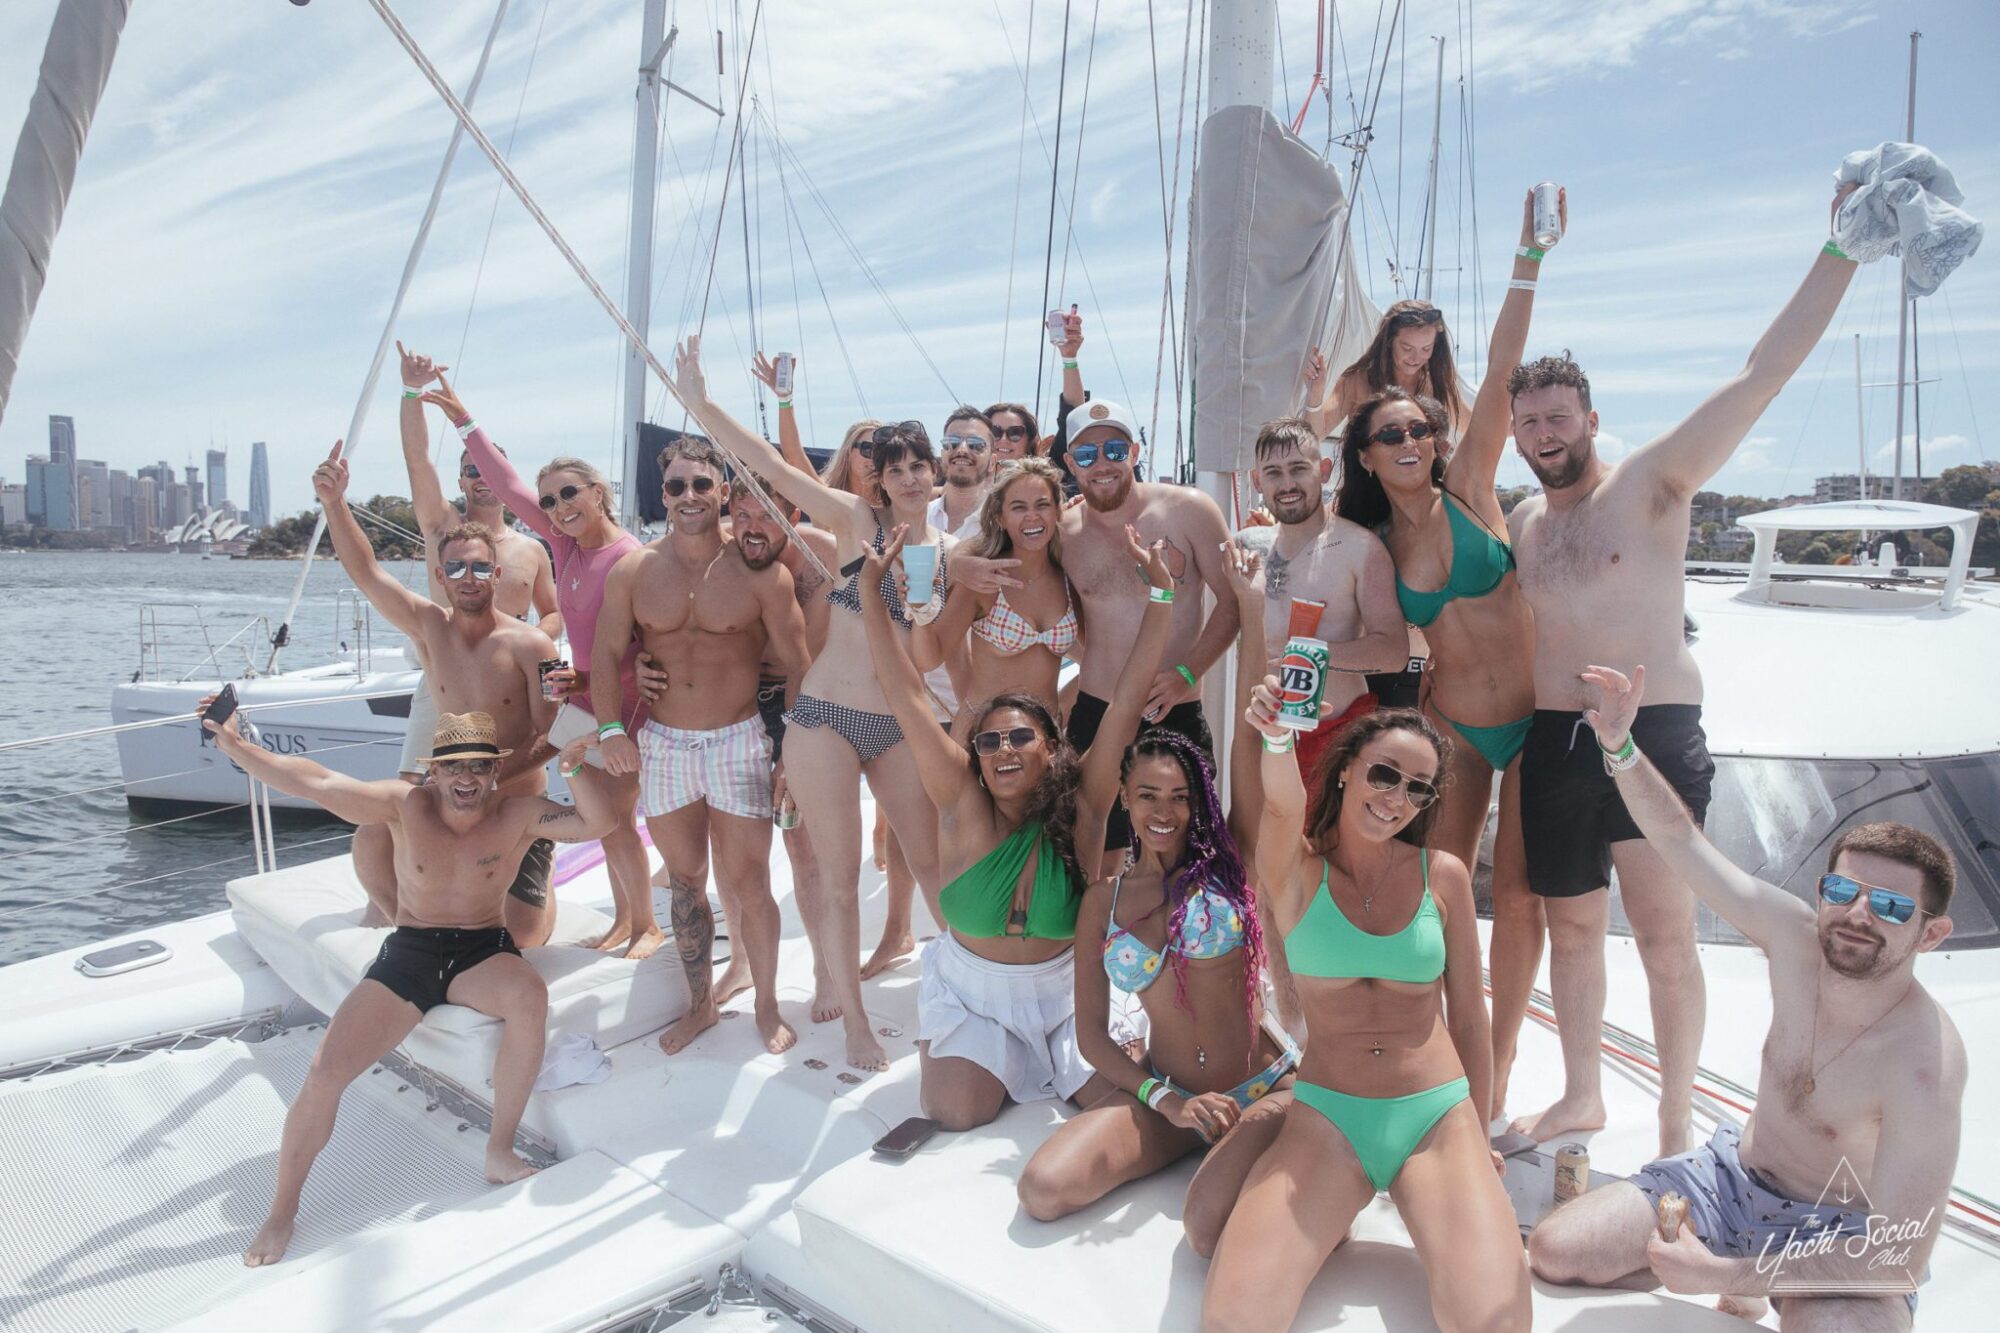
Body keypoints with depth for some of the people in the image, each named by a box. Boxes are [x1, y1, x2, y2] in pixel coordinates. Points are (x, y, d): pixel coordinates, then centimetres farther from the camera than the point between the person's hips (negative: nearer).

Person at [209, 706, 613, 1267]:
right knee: (324, 1074, -11)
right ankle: (282, 1210, 15)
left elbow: (599, 823, -18)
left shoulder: (519, 814, -7)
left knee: (531, 999, -36)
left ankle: (500, 1151, -17)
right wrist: (237, 747, -21)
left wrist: (575, 768, -34)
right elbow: (318, 784, -12)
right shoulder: (405, 805, -5)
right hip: (408, 952, 2)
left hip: (483, 951, -1)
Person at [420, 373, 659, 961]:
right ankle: (624, 917, 26)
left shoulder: (630, 557, -20)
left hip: (625, 701, -7)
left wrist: (588, 679, -27)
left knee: (615, 817, -2)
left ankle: (647, 925, 13)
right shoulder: (564, 541, 3)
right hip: (584, 694, 7)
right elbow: (508, 485, 5)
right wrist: (465, 421, 3)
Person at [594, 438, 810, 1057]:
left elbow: (795, 664, -5)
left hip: (739, 741, -3)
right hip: (661, 745, 3)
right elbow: (606, 653, 5)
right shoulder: (633, 571, 0)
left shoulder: (760, 571, -8)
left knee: (748, 884, 0)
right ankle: (700, 1002, 31)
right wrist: (612, 728, -8)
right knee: (685, 880, 14)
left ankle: (767, 1004, 21)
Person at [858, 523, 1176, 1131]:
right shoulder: (964, 804, -18)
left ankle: (1044, 1061, 22)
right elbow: (906, 696, -22)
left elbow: (1127, 699, -23)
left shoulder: (1080, 807, -17)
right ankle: (993, 1059, 21)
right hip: (971, 989, 0)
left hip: (1064, 991, 0)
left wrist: (1160, 591, -27)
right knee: (956, 1112, -12)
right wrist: (872, 590, -26)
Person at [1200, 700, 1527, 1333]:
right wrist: (1278, 738, -48)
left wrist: (1479, 1138, 15)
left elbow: (1468, 1018, 11)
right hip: (1326, 1118, 0)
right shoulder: (1295, 869, -2)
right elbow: (1284, 805, -27)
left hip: (1438, 1115, 1)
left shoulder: (1443, 875, 3)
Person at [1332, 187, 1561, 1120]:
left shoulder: (1469, 485, -4)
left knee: (1518, 897, 3)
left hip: (1535, 718, -1)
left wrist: (1527, 262, -17)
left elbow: (1501, 372, -13)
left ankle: (1500, 1057, 21)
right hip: (1451, 728, 1)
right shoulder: (1371, 545, 0)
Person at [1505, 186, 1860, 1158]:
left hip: (1653, 735, -5)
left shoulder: (1652, 483, -4)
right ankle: (1581, 1095, 32)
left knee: (1665, 936, 1)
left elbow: (1764, 373, -12)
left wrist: (1842, 248, -18)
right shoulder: (1520, 521, 12)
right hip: (1553, 741, 5)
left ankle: (1676, 1131, 17)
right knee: (1570, 930, 14)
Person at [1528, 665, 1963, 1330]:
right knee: (1553, 1251, -7)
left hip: (1846, 1238, -5)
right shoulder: (1794, 937, -15)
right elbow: (1681, 840, -6)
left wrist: (1724, 1276, -29)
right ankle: (1753, 1269, 12)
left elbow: (1898, 1260, -27)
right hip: (1730, 1174, 5)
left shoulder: (1923, 1064, -29)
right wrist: (1620, 747, -19)